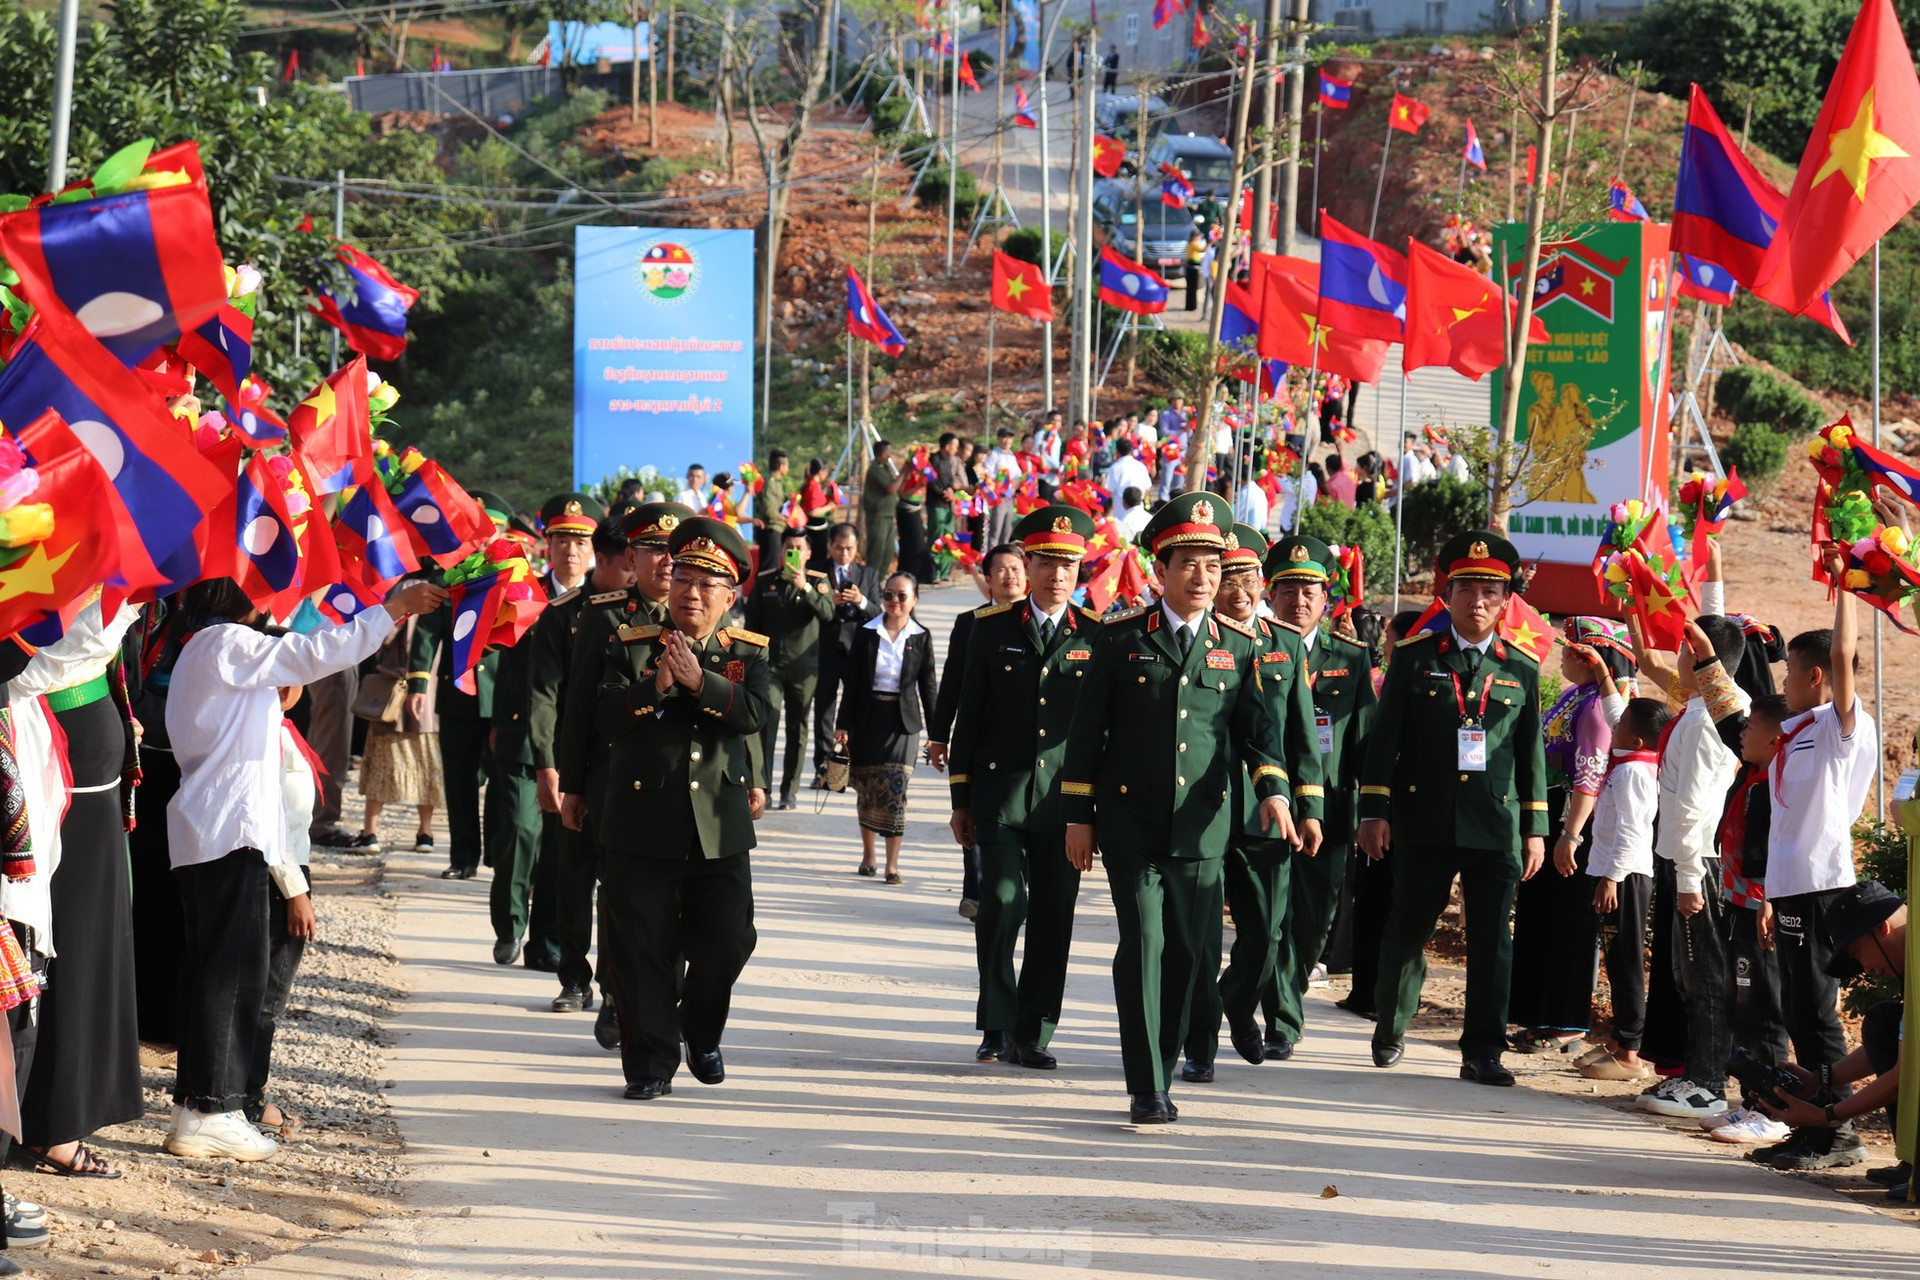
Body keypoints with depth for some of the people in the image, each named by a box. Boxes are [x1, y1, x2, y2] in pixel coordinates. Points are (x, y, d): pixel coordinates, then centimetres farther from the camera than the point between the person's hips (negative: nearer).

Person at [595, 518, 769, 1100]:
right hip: (643, 826, -1)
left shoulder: (748, 653, 7)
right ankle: (651, 1062, 12)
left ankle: (702, 1034, 30)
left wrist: (699, 681, -23)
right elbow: (607, 717, -8)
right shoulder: (631, 647, 4)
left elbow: (757, 713, -11)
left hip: (721, 829, 1)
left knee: (727, 940, 4)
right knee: (643, 950, 1)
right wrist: (656, 685, -24)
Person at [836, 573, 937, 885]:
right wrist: (843, 725, 0)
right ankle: (867, 855, 23)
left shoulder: (921, 638, 1)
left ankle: (892, 864, -7)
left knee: (895, 791, -9)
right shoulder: (866, 634, 1)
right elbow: (851, 683, 3)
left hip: (903, 721, -1)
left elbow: (927, 686, 4)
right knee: (867, 791, 7)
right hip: (868, 719, 1)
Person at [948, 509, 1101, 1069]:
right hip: (1000, 794, -1)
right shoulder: (991, 628, 4)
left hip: (1064, 801, 1)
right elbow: (969, 716, 7)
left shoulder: (1097, 636, 4)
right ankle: (997, 1028, 3)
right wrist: (961, 799, 5)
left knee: (1053, 918, 3)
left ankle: (1032, 1035, 12)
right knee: (1001, 907, -10)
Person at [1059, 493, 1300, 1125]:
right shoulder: (1122, 638, 2)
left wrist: (1273, 790, -16)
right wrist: (1078, 816, 2)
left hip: (1202, 829, 2)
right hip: (1131, 822, -2)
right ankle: (1146, 1090, -9)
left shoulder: (1238, 646, 7)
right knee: (1143, 944, -10)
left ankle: (1163, 1072, 20)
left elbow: (1258, 727, 3)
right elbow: (1087, 730, 5)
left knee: (1185, 954, 5)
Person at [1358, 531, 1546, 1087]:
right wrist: (1374, 811, -4)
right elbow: (1384, 738, 2)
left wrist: (1535, 829, 7)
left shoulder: (1522, 670, 9)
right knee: (1407, 932, 8)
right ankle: (1390, 1029, 28)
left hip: (1496, 827, 1)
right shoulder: (1414, 658, 3)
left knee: (1491, 941, -2)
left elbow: (1531, 753, 11)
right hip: (1423, 822, -1)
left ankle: (1482, 1052, 3)